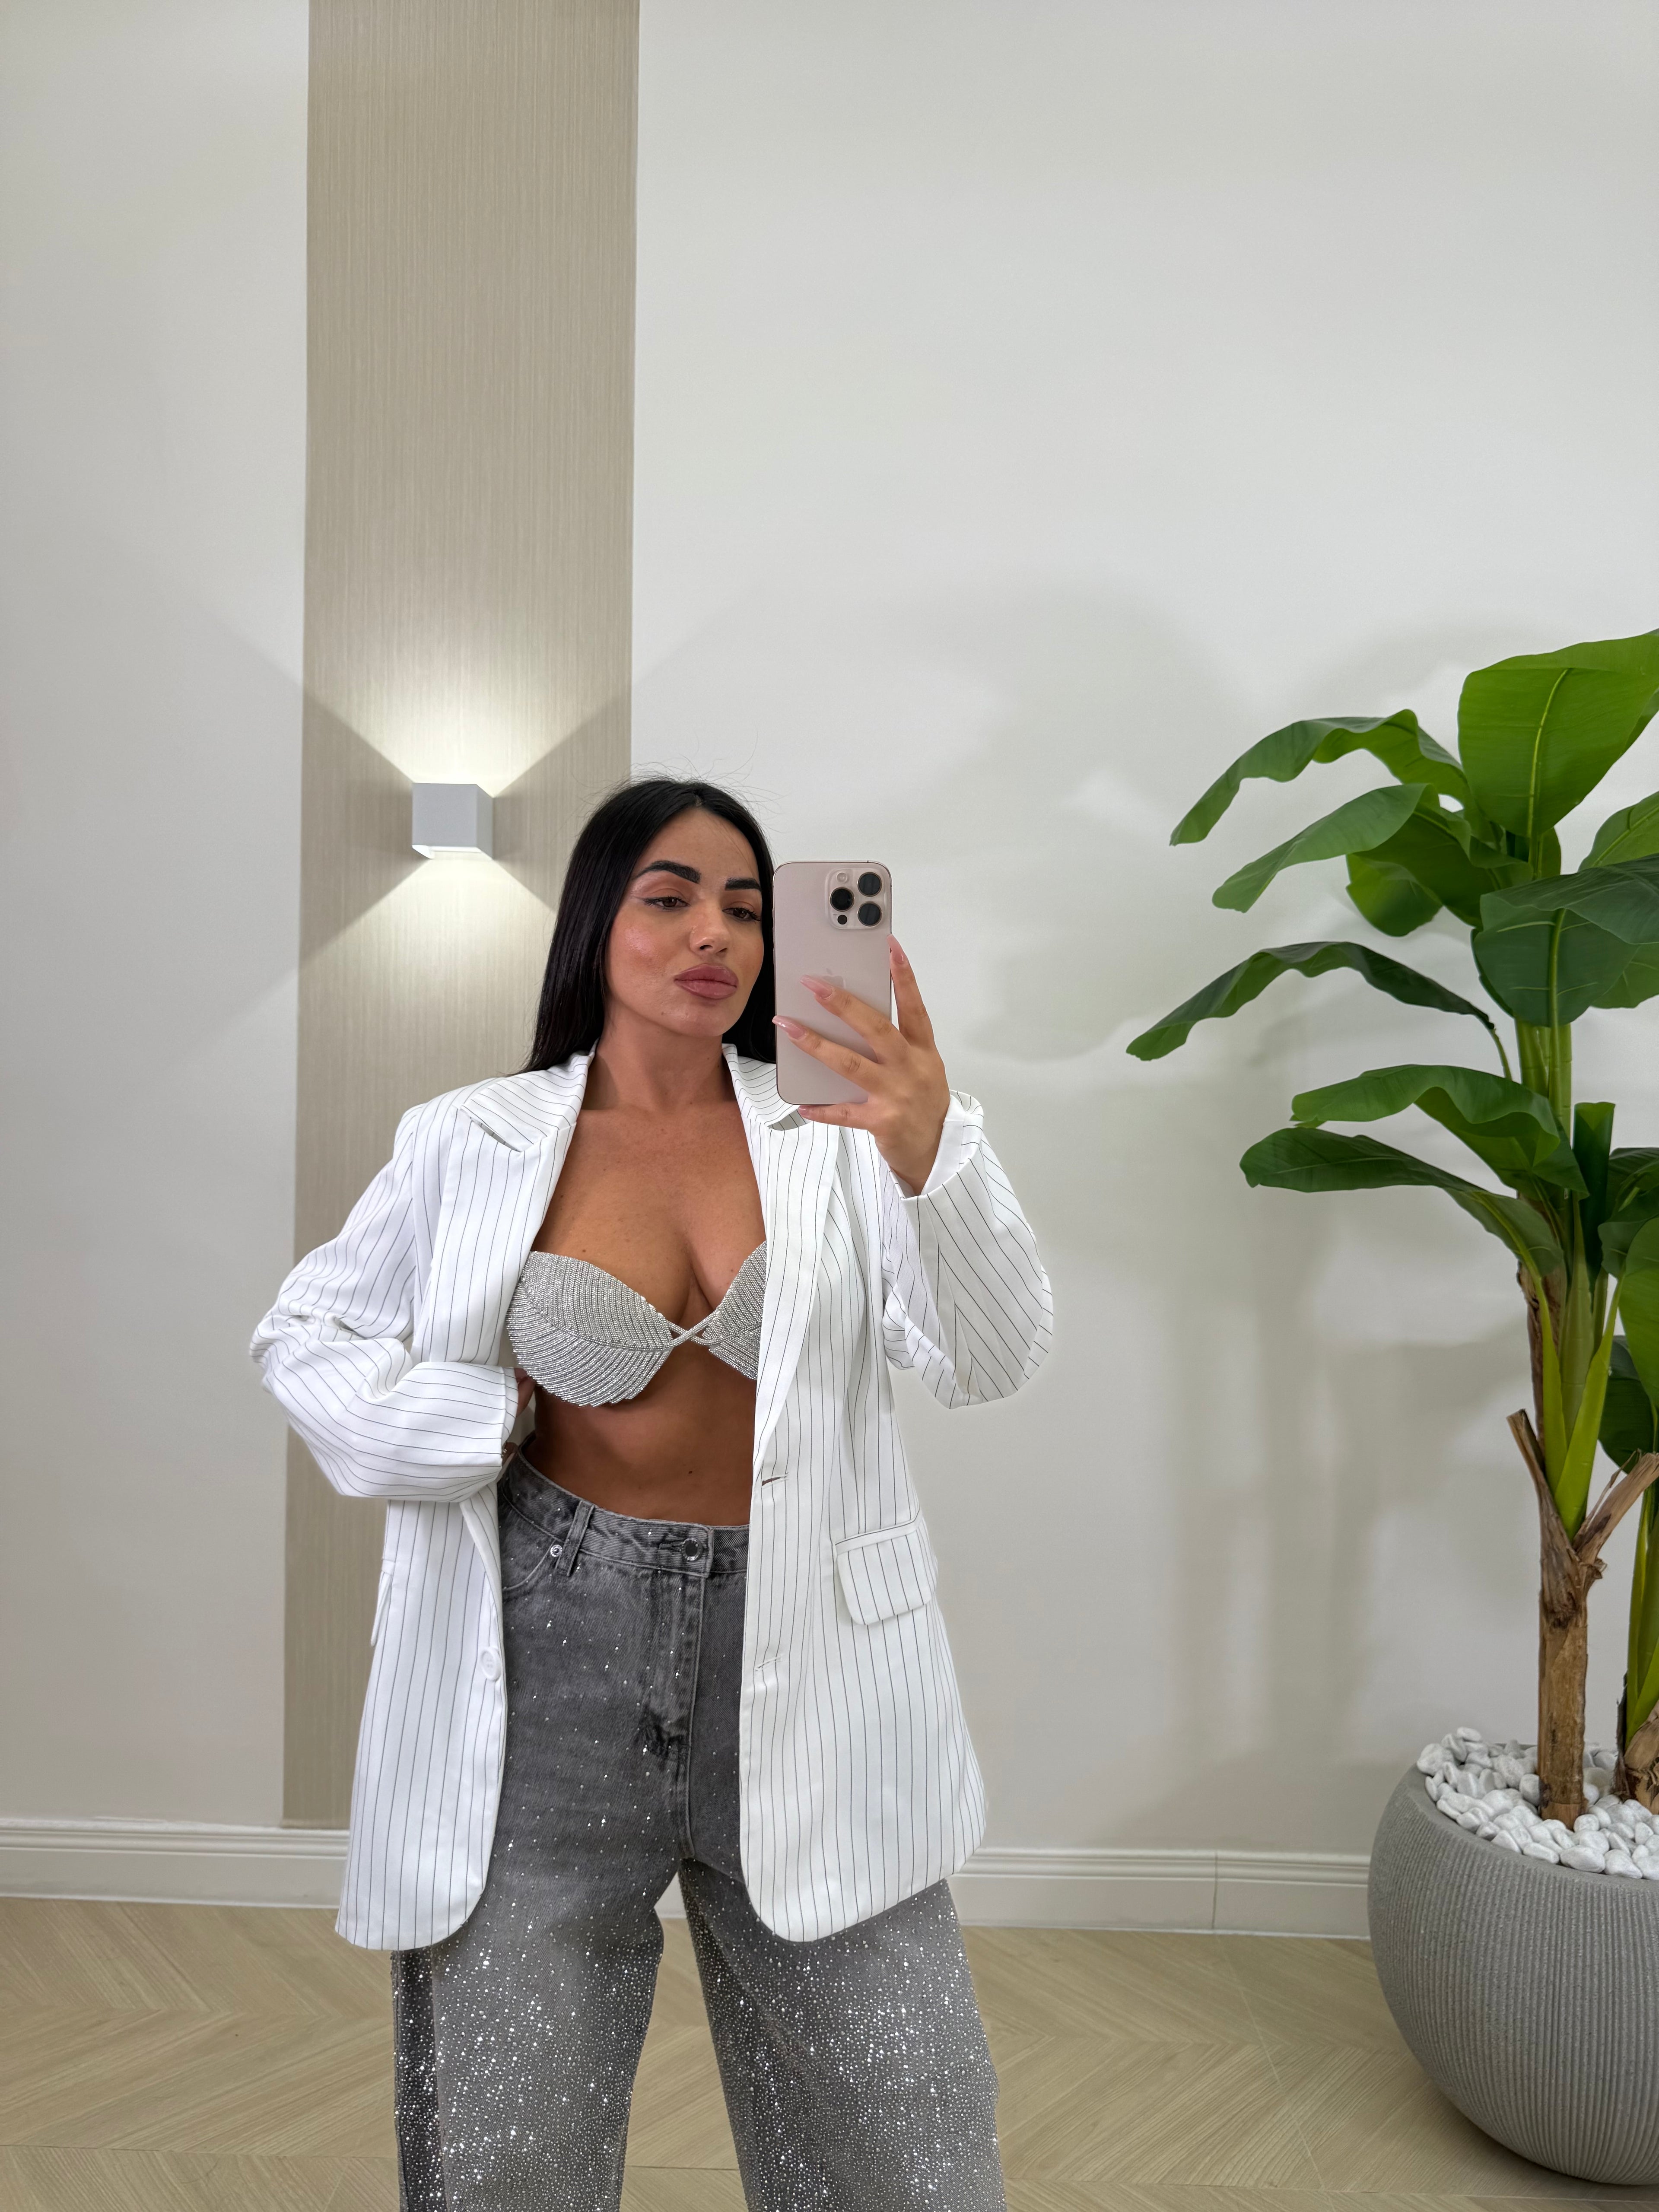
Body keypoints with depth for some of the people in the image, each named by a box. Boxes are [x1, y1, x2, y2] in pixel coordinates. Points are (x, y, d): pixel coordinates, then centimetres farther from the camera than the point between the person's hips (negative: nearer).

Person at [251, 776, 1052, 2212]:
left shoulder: (838, 1131, -1)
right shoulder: (473, 1145, 0)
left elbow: (991, 1363, -11)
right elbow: (306, 1338, 10)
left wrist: (931, 1155, -29)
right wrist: (487, 1425, -8)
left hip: (802, 1668, 1)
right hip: (546, 1674, 0)